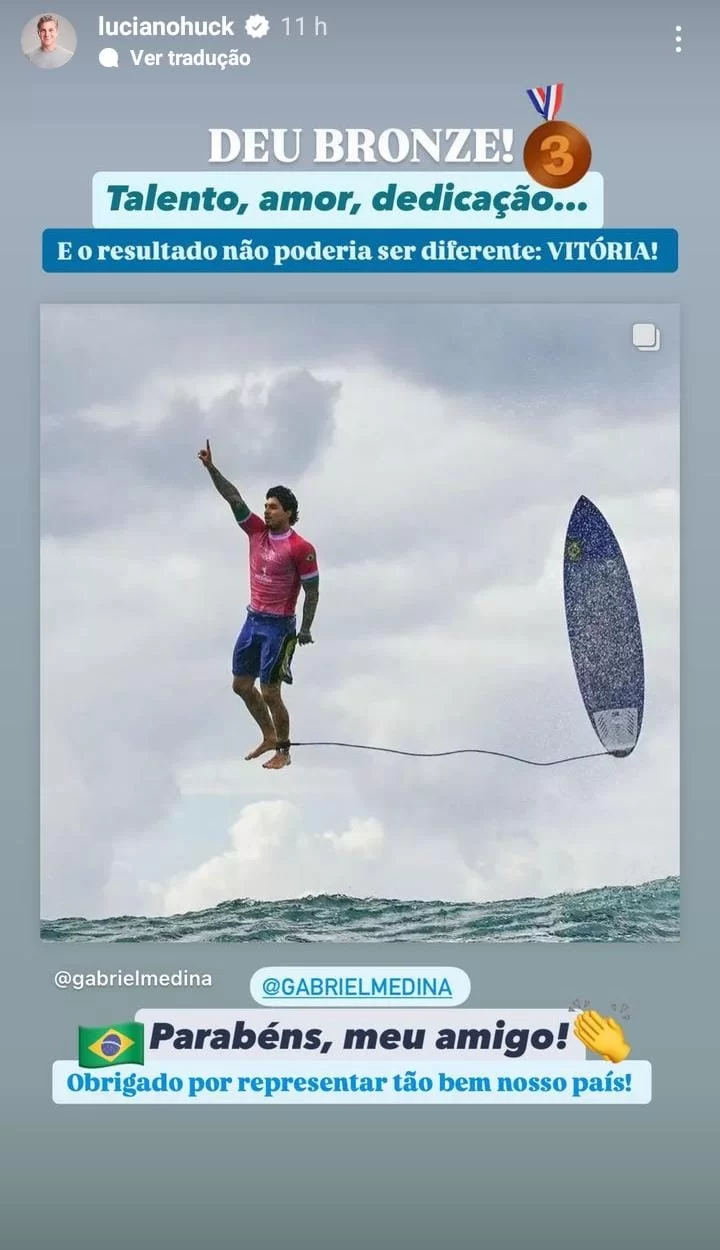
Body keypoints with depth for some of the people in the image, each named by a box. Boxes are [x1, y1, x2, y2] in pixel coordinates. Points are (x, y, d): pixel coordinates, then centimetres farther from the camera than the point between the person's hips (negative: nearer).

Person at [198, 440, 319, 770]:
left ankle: (283, 751, 13)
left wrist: (305, 630, -11)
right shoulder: (257, 531, 2)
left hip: (279, 626, -7)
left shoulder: (301, 549, -15)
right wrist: (211, 468, -14)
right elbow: (234, 498, -4)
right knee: (241, 684, 13)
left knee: (270, 692, -3)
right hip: (253, 619, 7)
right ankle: (269, 737, 31)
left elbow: (312, 591, -11)